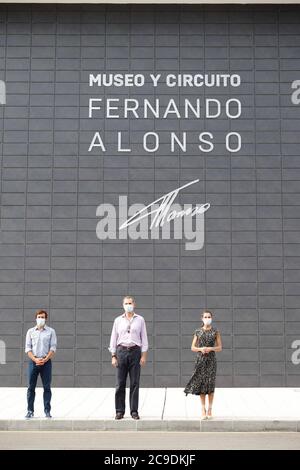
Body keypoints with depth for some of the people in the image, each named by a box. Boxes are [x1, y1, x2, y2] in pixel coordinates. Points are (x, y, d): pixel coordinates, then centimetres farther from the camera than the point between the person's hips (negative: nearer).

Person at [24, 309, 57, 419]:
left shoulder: (51, 331, 6)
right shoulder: (30, 331, 8)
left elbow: (53, 348, 1)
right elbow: (27, 348, 4)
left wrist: (45, 360, -12)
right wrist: (35, 359, -11)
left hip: (46, 361, -1)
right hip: (33, 361, 1)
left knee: (47, 387, 0)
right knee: (31, 387, 1)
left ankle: (47, 411, 4)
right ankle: (30, 411, 6)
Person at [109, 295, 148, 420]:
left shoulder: (140, 320, 8)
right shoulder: (118, 320, 10)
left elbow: (144, 338, 7)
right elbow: (113, 339, 9)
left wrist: (144, 355, -1)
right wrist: (113, 356, 2)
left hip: (135, 351, 0)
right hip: (121, 351, 1)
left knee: (135, 383, 0)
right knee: (120, 383, -1)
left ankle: (134, 411, 6)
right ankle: (119, 411, 5)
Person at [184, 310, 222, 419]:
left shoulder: (215, 332, 4)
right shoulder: (198, 332, 7)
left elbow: (220, 348, 5)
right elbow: (193, 347, 8)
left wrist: (210, 348, -13)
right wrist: (201, 349, -11)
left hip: (211, 360, -1)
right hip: (200, 360, 1)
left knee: (210, 383, -4)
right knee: (201, 383, -2)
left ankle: (210, 409, 6)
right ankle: (203, 410, 3)